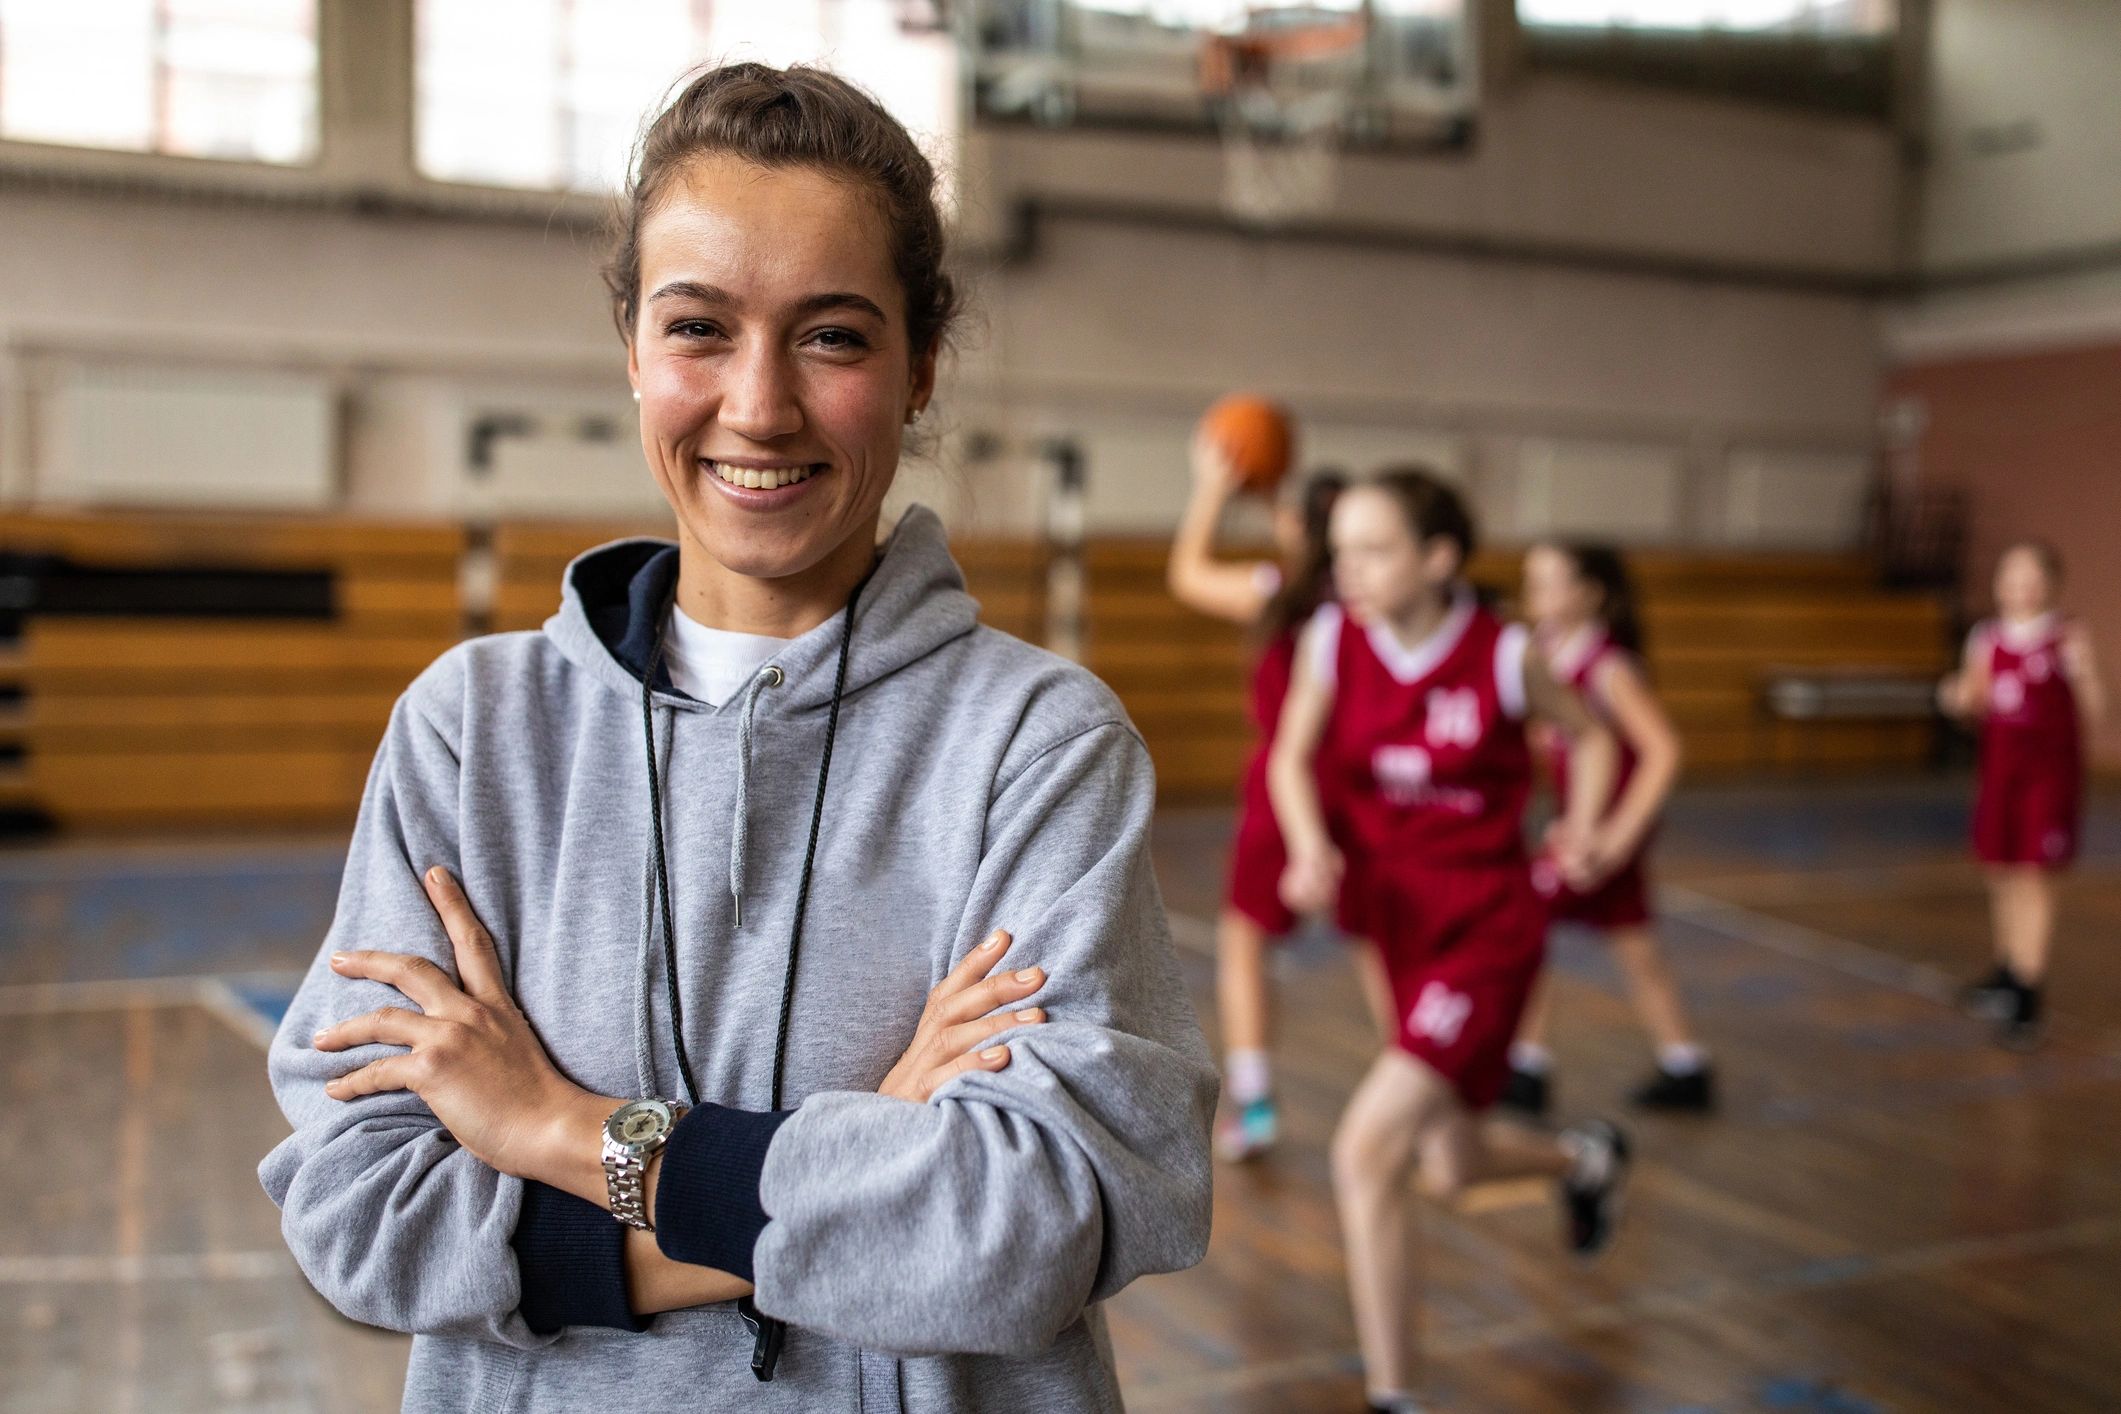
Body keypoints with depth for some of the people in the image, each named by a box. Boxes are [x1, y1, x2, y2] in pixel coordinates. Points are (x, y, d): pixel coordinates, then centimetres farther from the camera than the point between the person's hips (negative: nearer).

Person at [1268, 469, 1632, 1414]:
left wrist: (1585, 825, -10)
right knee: (1453, 1168, 21)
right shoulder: (1332, 638, -9)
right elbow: (1292, 757, 2)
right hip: (1397, 916, 5)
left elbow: (1589, 737, 4)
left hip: (1487, 923, -5)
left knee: (1366, 1153, -18)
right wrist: (1310, 847, -16)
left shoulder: (1504, 656, -15)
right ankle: (1584, 1158, 56)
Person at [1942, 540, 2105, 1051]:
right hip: (2000, 765, 5)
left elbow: (2093, 715, -7)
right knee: (2002, 874, 13)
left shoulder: (2068, 639, -7)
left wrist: (2082, 671, -24)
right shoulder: (1987, 639, 4)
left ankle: (2026, 1000, -3)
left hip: (2050, 769, -4)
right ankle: (2011, 971, 33)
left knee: (2035, 876, -6)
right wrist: (1960, 698, -9)